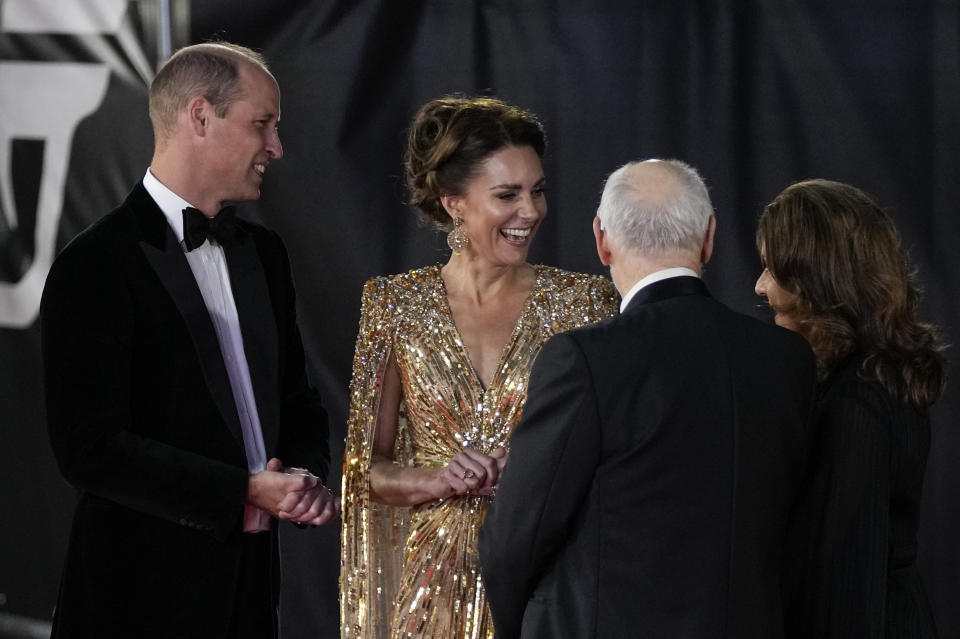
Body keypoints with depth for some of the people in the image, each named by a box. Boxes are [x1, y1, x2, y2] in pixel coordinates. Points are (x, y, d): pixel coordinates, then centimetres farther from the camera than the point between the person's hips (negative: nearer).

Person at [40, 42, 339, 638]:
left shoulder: (262, 253, 13)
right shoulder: (97, 265, -12)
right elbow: (91, 449, -18)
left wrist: (305, 477, -1)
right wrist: (244, 492, -19)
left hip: (251, 583, 7)